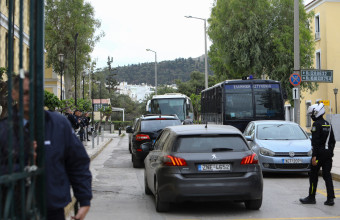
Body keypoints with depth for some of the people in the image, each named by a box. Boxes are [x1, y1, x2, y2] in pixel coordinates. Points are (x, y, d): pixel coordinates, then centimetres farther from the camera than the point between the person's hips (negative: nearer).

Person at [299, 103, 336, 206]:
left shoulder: (316, 124, -12)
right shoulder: (328, 124, 14)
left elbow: (315, 141, -19)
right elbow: (332, 140, 18)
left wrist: (314, 156, -20)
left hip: (319, 153, -7)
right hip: (328, 153, 7)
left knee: (313, 176, 3)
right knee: (327, 175, 7)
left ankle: (311, 197, 9)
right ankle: (330, 198, 2)